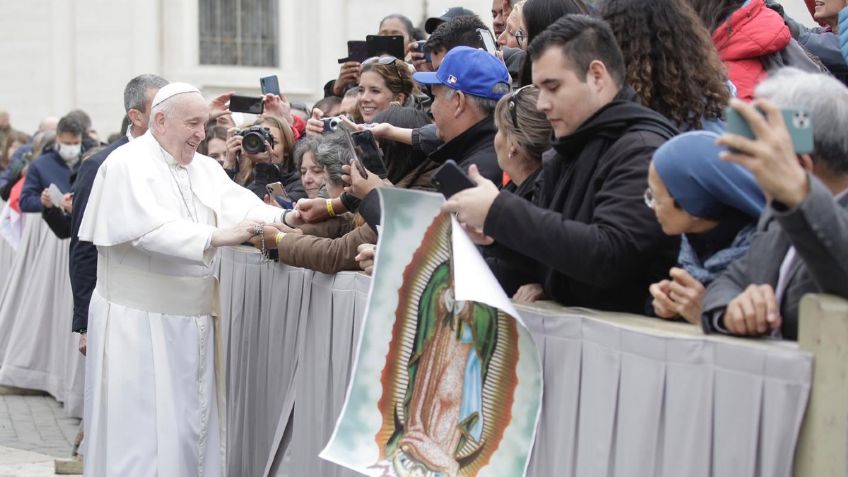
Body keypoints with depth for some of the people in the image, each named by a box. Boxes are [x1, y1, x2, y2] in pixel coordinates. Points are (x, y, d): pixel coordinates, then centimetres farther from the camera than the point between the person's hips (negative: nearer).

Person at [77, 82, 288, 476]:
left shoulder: (205, 168, 11)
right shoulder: (128, 164, -10)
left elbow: (241, 205, -3)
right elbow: (151, 228, -24)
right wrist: (216, 237, -33)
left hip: (191, 320, 7)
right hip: (139, 323, -6)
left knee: (189, 424, 9)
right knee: (142, 432, -3)